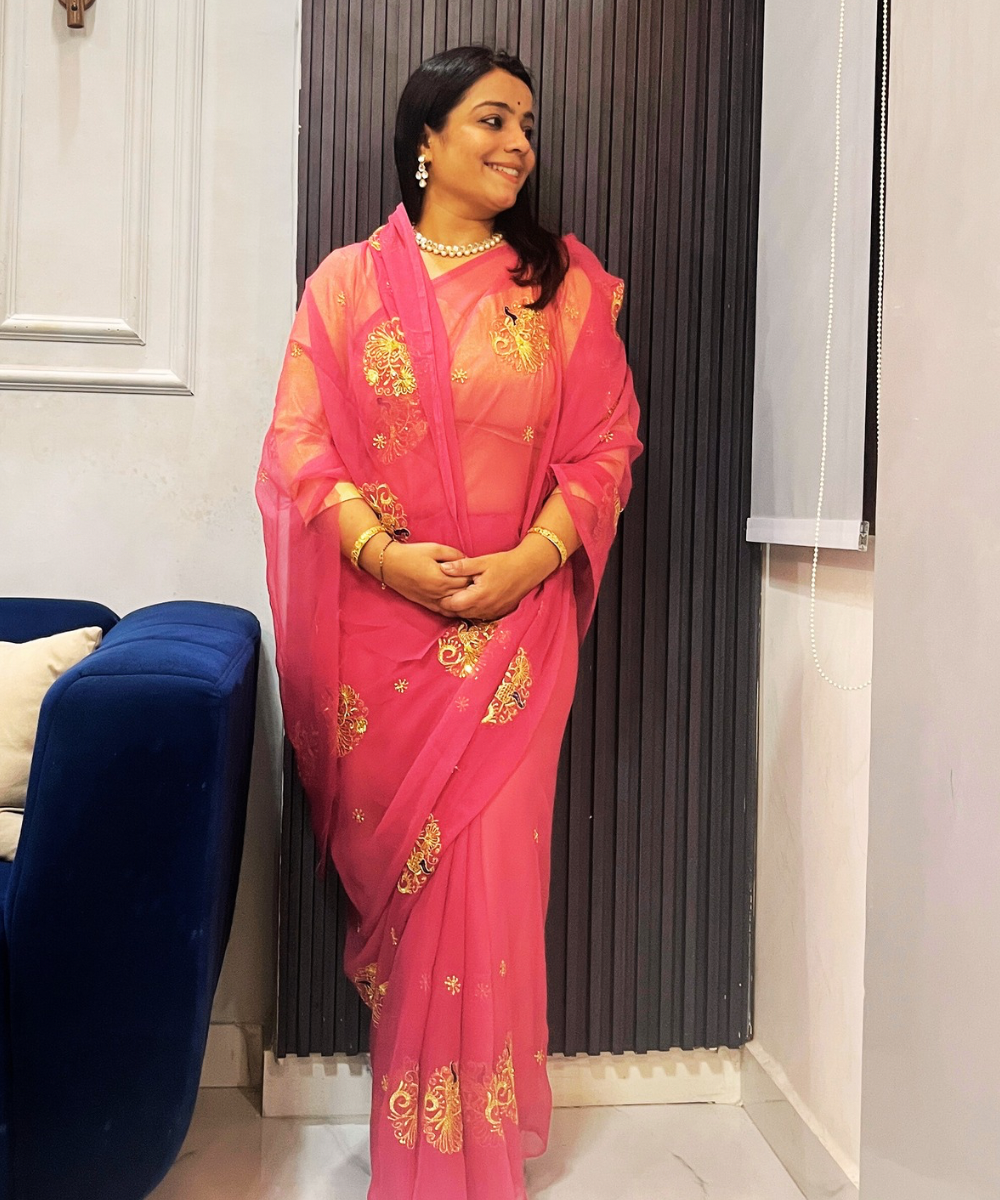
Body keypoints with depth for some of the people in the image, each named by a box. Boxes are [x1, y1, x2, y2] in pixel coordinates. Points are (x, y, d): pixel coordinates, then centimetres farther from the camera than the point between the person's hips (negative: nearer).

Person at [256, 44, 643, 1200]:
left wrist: (531, 558, -11)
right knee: (390, 861, 8)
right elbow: (299, 441, 0)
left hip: (512, 619, 0)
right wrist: (384, 553, -14)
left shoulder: (564, 281, 8)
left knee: (483, 870, -1)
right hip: (377, 615, 1)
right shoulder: (348, 277, 7)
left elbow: (606, 443, 3)